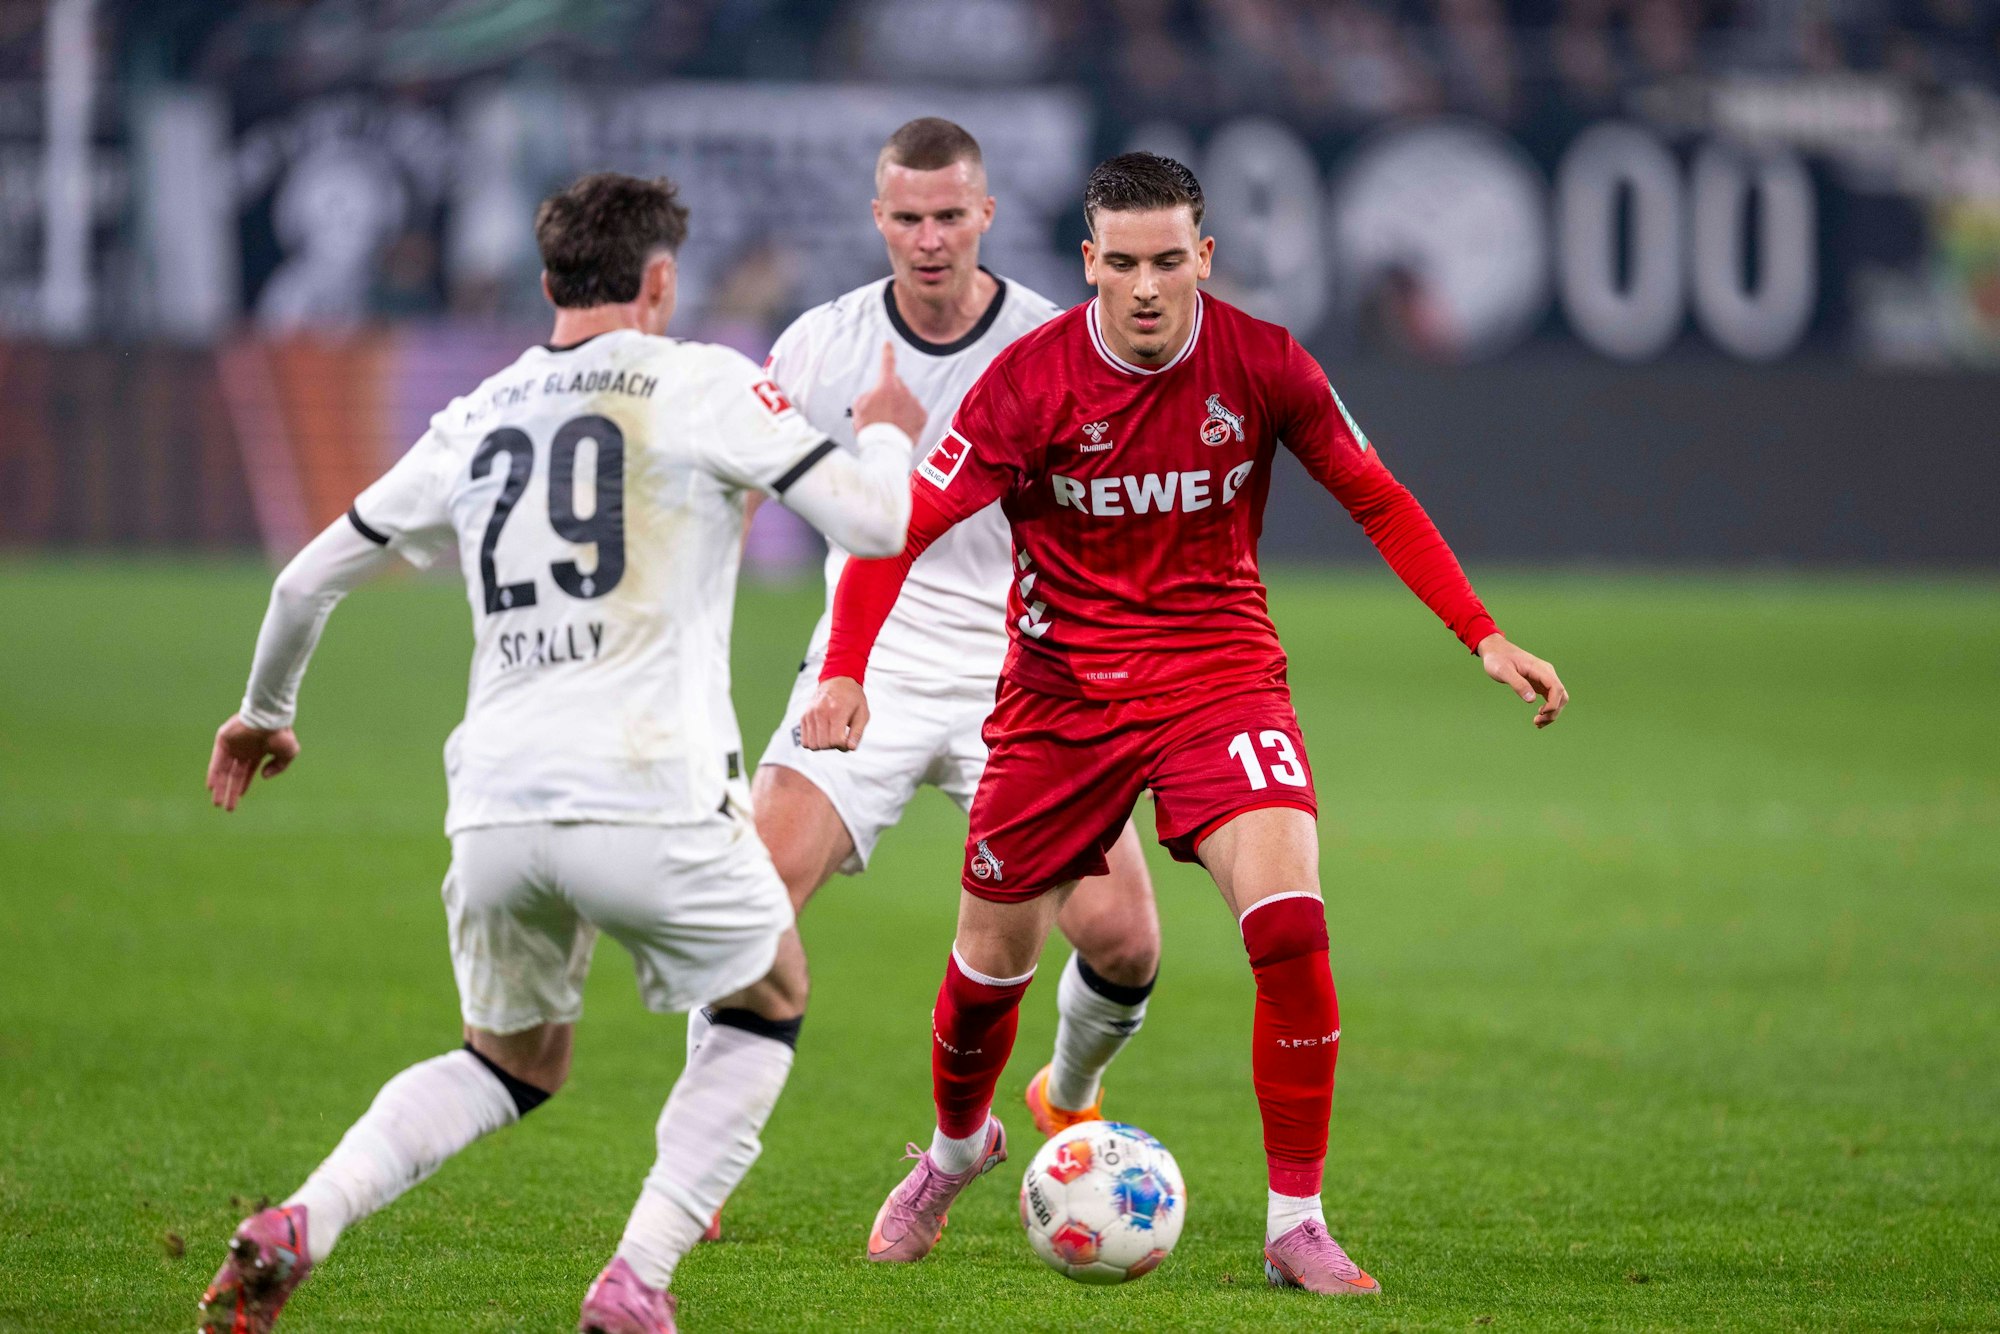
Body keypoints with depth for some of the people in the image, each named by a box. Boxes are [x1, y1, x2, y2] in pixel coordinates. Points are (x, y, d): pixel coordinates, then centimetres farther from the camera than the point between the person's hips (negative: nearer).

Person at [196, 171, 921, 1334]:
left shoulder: (478, 419, 17)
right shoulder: (702, 385, 1)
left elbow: (312, 578, 23)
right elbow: (877, 523, -1)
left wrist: (265, 712, 42)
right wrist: (887, 434, 22)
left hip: (493, 809, 5)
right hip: (649, 796, -5)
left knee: (511, 1063, 25)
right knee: (769, 1007, 22)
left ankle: (299, 1227, 0)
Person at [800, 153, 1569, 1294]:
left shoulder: (1262, 364, -10)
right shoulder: (1032, 379, -15)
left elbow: (1378, 501, 3)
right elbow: (907, 522, -12)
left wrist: (1484, 637, -3)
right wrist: (847, 669, -26)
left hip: (1221, 674, 0)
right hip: (1062, 690, 0)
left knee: (1290, 923, -22)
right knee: (994, 959, 9)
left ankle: (1298, 1224, -11)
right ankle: (956, 1149, 44)